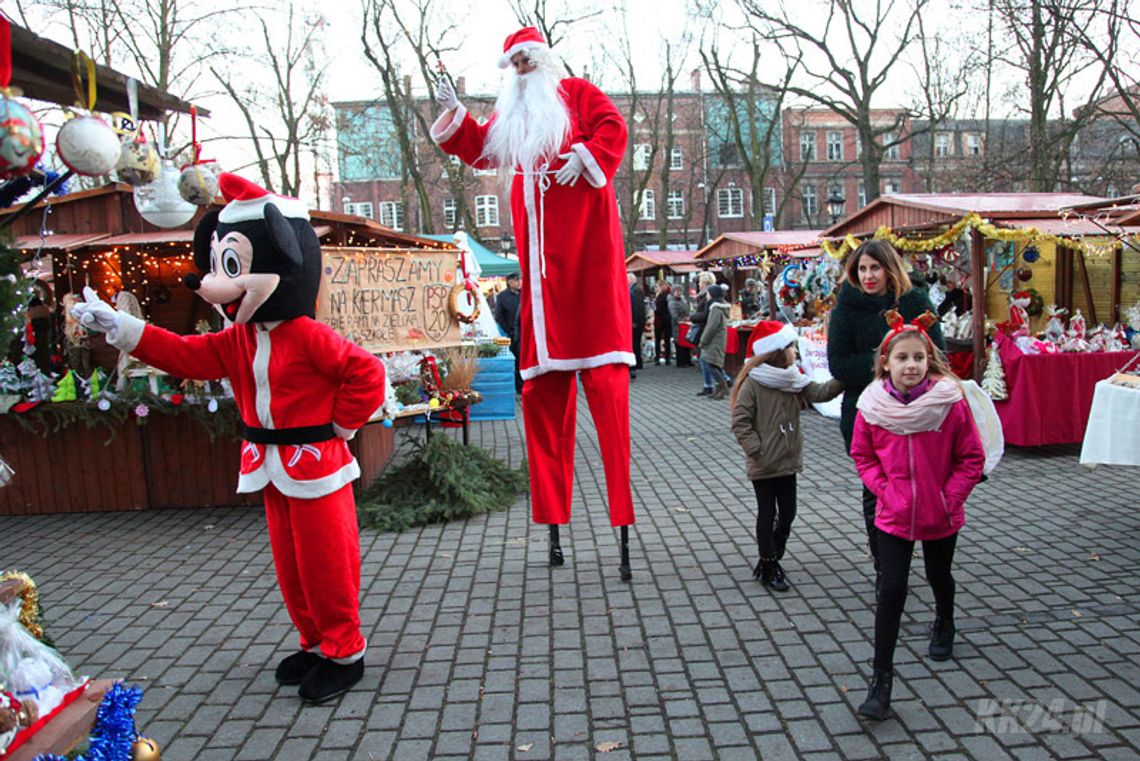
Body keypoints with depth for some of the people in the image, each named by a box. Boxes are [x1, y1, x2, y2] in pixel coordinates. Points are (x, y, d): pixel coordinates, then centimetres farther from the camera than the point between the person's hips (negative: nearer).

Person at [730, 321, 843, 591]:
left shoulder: (793, 379, 4)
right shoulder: (753, 383, -15)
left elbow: (820, 392, -5)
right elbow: (740, 422, -16)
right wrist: (757, 451, -19)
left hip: (788, 461, 6)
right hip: (763, 466, -6)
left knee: (788, 512, 13)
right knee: (767, 513, 5)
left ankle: (771, 558, 31)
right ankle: (769, 567, 18)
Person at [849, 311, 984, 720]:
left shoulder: (950, 401, -17)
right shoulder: (872, 405, -12)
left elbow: (971, 459, -8)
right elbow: (862, 456, 2)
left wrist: (950, 496, -15)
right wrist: (883, 489, -10)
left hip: (941, 514, 0)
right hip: (894, 514, 0)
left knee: (938, 575, 24)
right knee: (892, 588, -3)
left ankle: (944, 624, 57)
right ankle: (881, 679, 3)